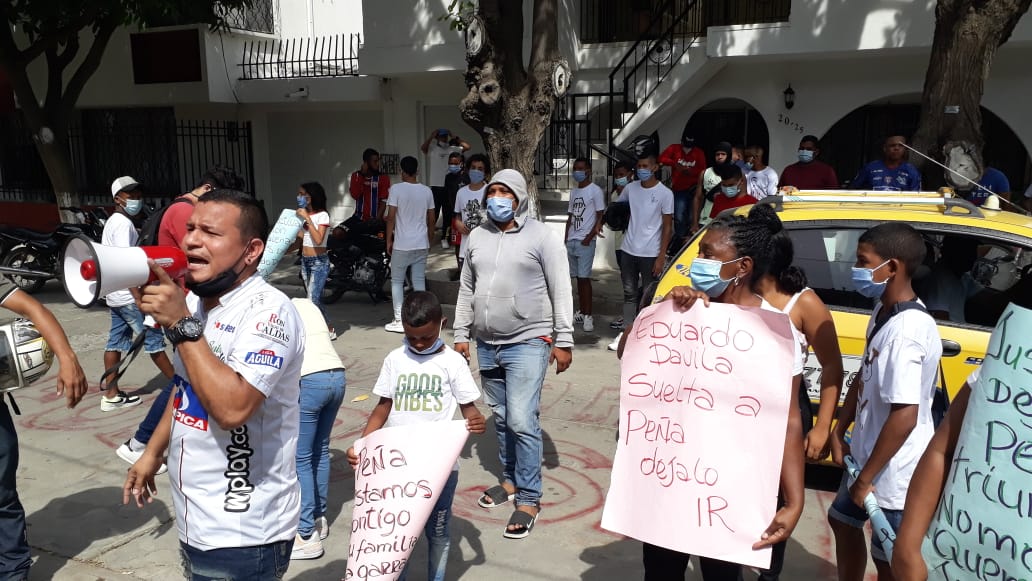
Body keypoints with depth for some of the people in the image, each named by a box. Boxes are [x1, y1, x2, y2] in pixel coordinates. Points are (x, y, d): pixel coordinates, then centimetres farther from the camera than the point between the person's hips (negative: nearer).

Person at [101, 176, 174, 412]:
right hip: (128, 295, -10)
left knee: (116, 341, 9)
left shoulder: (113, 222, 17)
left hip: (116, 295, 10)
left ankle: (111, 395, 13)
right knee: (153, 338, -3)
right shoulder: (123, 224, -15)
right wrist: (140, 299, -27)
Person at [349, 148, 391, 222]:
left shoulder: (383, 178, -3)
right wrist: (362, 175, -13)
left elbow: (384, 201, -8)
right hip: (359, 219, 2)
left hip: (375, 219, -2)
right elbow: (355, 195, -11)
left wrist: (377, 218, -19)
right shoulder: (356, 176, 3)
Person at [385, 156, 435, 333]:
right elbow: (431, 219, 9)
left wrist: (389, 240, -1)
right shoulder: (426, 191, 4)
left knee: (397, 281, 6)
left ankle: (399, 321, 4)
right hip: (421, 244, 4)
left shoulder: (396, 189, -8)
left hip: (401, 244, -4)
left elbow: (391, 217, -11)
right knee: (419, 280, 9)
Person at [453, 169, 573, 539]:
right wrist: (461, 335, 13)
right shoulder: (477, 236, 10)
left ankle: (529, 499, 2)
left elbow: (560, 291, -6)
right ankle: (511, 480, 31)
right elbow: (466, 289, 15)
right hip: (487, 345, 6)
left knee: (522, 421, -10)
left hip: (528, 343, -6)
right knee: (501, 418, 15)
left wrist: (563, 341, -9)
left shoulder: (541, 236, -6)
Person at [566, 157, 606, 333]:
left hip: (586, 241, -6)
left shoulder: (595, 190, -5)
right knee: (578, 277, 9)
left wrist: (589, 237, -15)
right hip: (571, 240, 6)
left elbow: (600, 217, -8)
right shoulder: (573, 192, 16)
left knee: (584, 277, -9)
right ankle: (581, 312, 15)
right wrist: (565, 240, 13)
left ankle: (588, 316, -5)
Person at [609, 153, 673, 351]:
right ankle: (626, 333, 15)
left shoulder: (665, 193, -8)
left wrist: (661, 257, -12)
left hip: (650, 253, -4)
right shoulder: (630, 188, 5)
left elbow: (667, 227, -8)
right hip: (628, 250, 4)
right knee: (629, 293, 10)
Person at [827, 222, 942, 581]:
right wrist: (839, 432, 10)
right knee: (843, 521, 27)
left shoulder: (907, 330, -29)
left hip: (895, 473, -9)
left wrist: (866, 479, -22)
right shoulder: (883, 312, 1)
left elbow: (905, 416, -30)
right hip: (868, 453, 9)